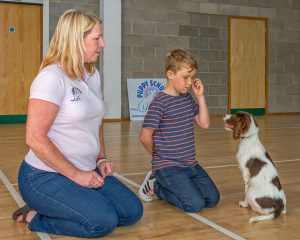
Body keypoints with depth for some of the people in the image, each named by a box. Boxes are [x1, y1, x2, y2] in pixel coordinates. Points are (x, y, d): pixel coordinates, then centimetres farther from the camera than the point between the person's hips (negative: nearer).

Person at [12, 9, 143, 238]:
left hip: (86, 172, 8)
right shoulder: (52, 77, -18)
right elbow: (35, 138, -22)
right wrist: (75, 174, -19)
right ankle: (35, 217, 0)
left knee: (132, 212, 0)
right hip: (45, 176, -8)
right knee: (103, 221, -22)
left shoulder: (93, 74, 7)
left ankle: (53, 209, 12)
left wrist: (102, 158, 6)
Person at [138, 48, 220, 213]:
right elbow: (145, 136, -16)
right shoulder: (160, 102, -16)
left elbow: (204, 124, 7)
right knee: (195, 204, -15)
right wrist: (159, 155, 1)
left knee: (213, 199, 5)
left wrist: (200, 96, 0)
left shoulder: (188, 98, 9)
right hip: (168, 167, -8)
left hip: (191, 164, 8)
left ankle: (167, 185, 19)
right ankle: (155, 186, 6)